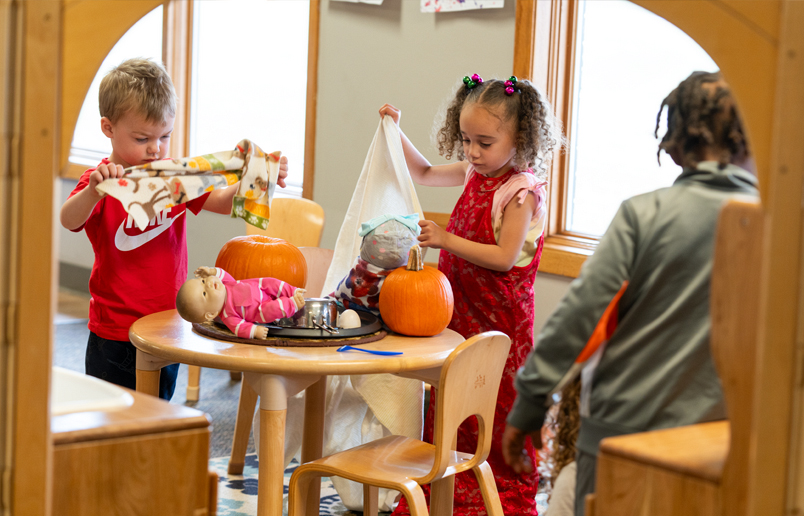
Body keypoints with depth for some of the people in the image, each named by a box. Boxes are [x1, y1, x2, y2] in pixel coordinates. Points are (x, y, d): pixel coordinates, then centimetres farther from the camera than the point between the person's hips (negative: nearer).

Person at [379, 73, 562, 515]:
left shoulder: (522, 191, -17)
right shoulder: (474, 174, 7)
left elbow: (505, 258, -22)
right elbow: (424, 174, 24)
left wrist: (446, 240, -25)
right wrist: (396, 131, 13)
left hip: (499, 321, -8)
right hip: (458, 311, 8)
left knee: (497, 416, 1)